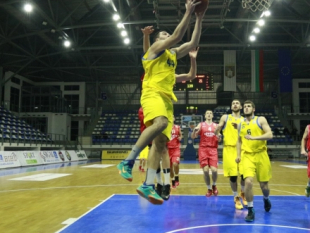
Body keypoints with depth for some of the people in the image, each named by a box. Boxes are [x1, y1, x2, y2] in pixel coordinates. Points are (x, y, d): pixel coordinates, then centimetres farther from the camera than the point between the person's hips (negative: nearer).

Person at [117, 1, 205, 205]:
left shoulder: (173, 54, 29)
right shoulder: (156, 48, 8)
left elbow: (193, 43, 25)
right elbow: (177, 36, -6)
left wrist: (199, 18, 20)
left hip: (167, 99, 8)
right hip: (153, 94, -8)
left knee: (161, 142, -5)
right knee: (161, 123, -37)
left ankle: (148, 186, -6)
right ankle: (128, 162, -27)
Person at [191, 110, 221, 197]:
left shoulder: (216, 125, 12)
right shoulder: (201, 125, 6)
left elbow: (218, 140, 14)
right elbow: (193, 137, -1)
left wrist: (219, 137, -10)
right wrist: (194, 130, -21)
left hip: (213, 149, 1)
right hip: (203, 149, -1)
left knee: (214, 170, -11)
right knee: (205, 170, -5)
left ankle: (214, 185, 18)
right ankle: (209, 189, 15)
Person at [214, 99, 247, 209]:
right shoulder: (225, 117, 10)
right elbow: (216, 132, 5)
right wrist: (217, 132, -18)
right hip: (229, 148, -1)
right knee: (232, 174, -2)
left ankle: (243, 194, 25)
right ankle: (236, 198, 16)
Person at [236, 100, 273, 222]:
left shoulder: (261, 120, -1)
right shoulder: (241, 124, 10)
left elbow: (270, 135, -13)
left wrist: (254, 137, -26)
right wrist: (238, 155, 8)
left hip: (261, 155, -1)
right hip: (247, 156, 2)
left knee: (263, 185, 8)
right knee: (248, 182, -17)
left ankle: (266, 199, 45)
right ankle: (250, 210, -1)